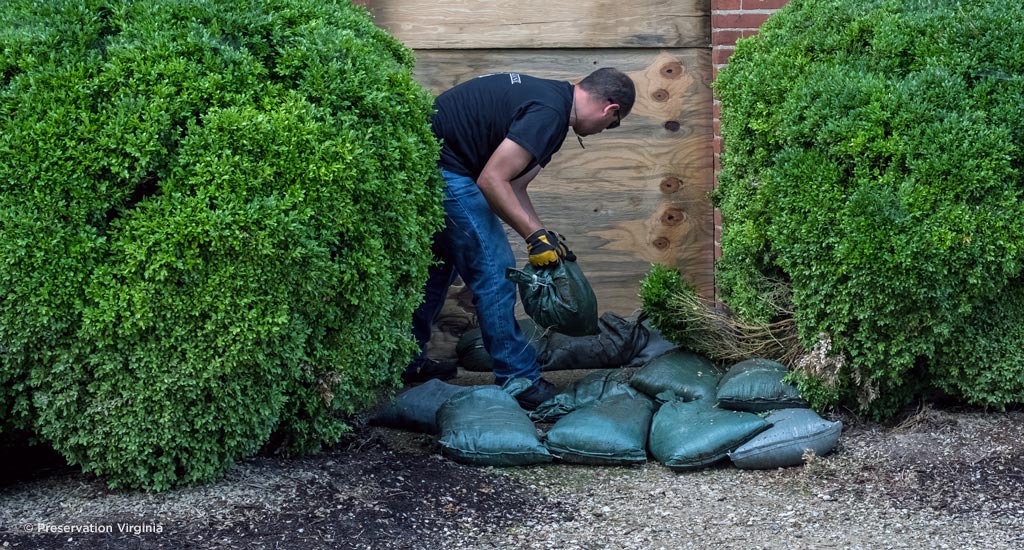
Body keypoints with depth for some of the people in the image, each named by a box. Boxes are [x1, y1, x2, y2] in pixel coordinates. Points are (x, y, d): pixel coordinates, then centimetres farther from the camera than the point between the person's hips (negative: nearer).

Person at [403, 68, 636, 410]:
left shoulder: (550, 97, 15)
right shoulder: (548, 113, -16)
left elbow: (512, 185, 17)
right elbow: (492, 180, -20)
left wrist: (545, 238, 14)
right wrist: (535, 236, -13)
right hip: (442, 167, -11)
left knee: (440, 263, 24)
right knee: (493, 270, -4)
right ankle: (519, 381, 4)